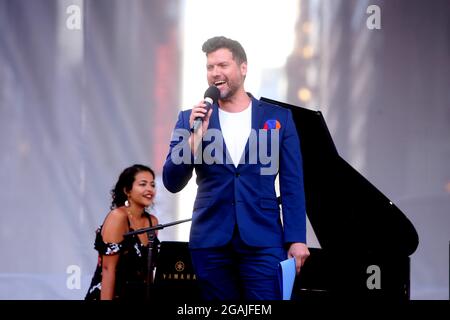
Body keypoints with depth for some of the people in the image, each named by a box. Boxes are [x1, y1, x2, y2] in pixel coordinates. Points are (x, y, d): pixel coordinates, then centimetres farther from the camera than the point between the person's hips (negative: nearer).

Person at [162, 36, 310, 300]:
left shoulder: (278, 118, 6)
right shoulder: (190, 119, 8)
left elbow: (292, 184, 5)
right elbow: (172, 183, 1)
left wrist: (297, 239, -3)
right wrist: (196, 136, -12)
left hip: (262, 241, -1)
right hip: (211, 241, 1)